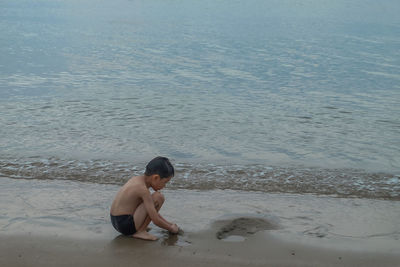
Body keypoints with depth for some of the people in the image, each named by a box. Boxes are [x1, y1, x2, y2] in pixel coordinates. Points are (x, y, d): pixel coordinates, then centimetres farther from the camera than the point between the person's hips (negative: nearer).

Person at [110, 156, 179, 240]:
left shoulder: (136, 179, 8)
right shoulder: (143, 189, -19)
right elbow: (156, 220, -18)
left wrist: (169, 223, 18)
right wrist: (171, 228, -1)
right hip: (126, 226, -10)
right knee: (159, 197, -15)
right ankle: (140, 231, -7)